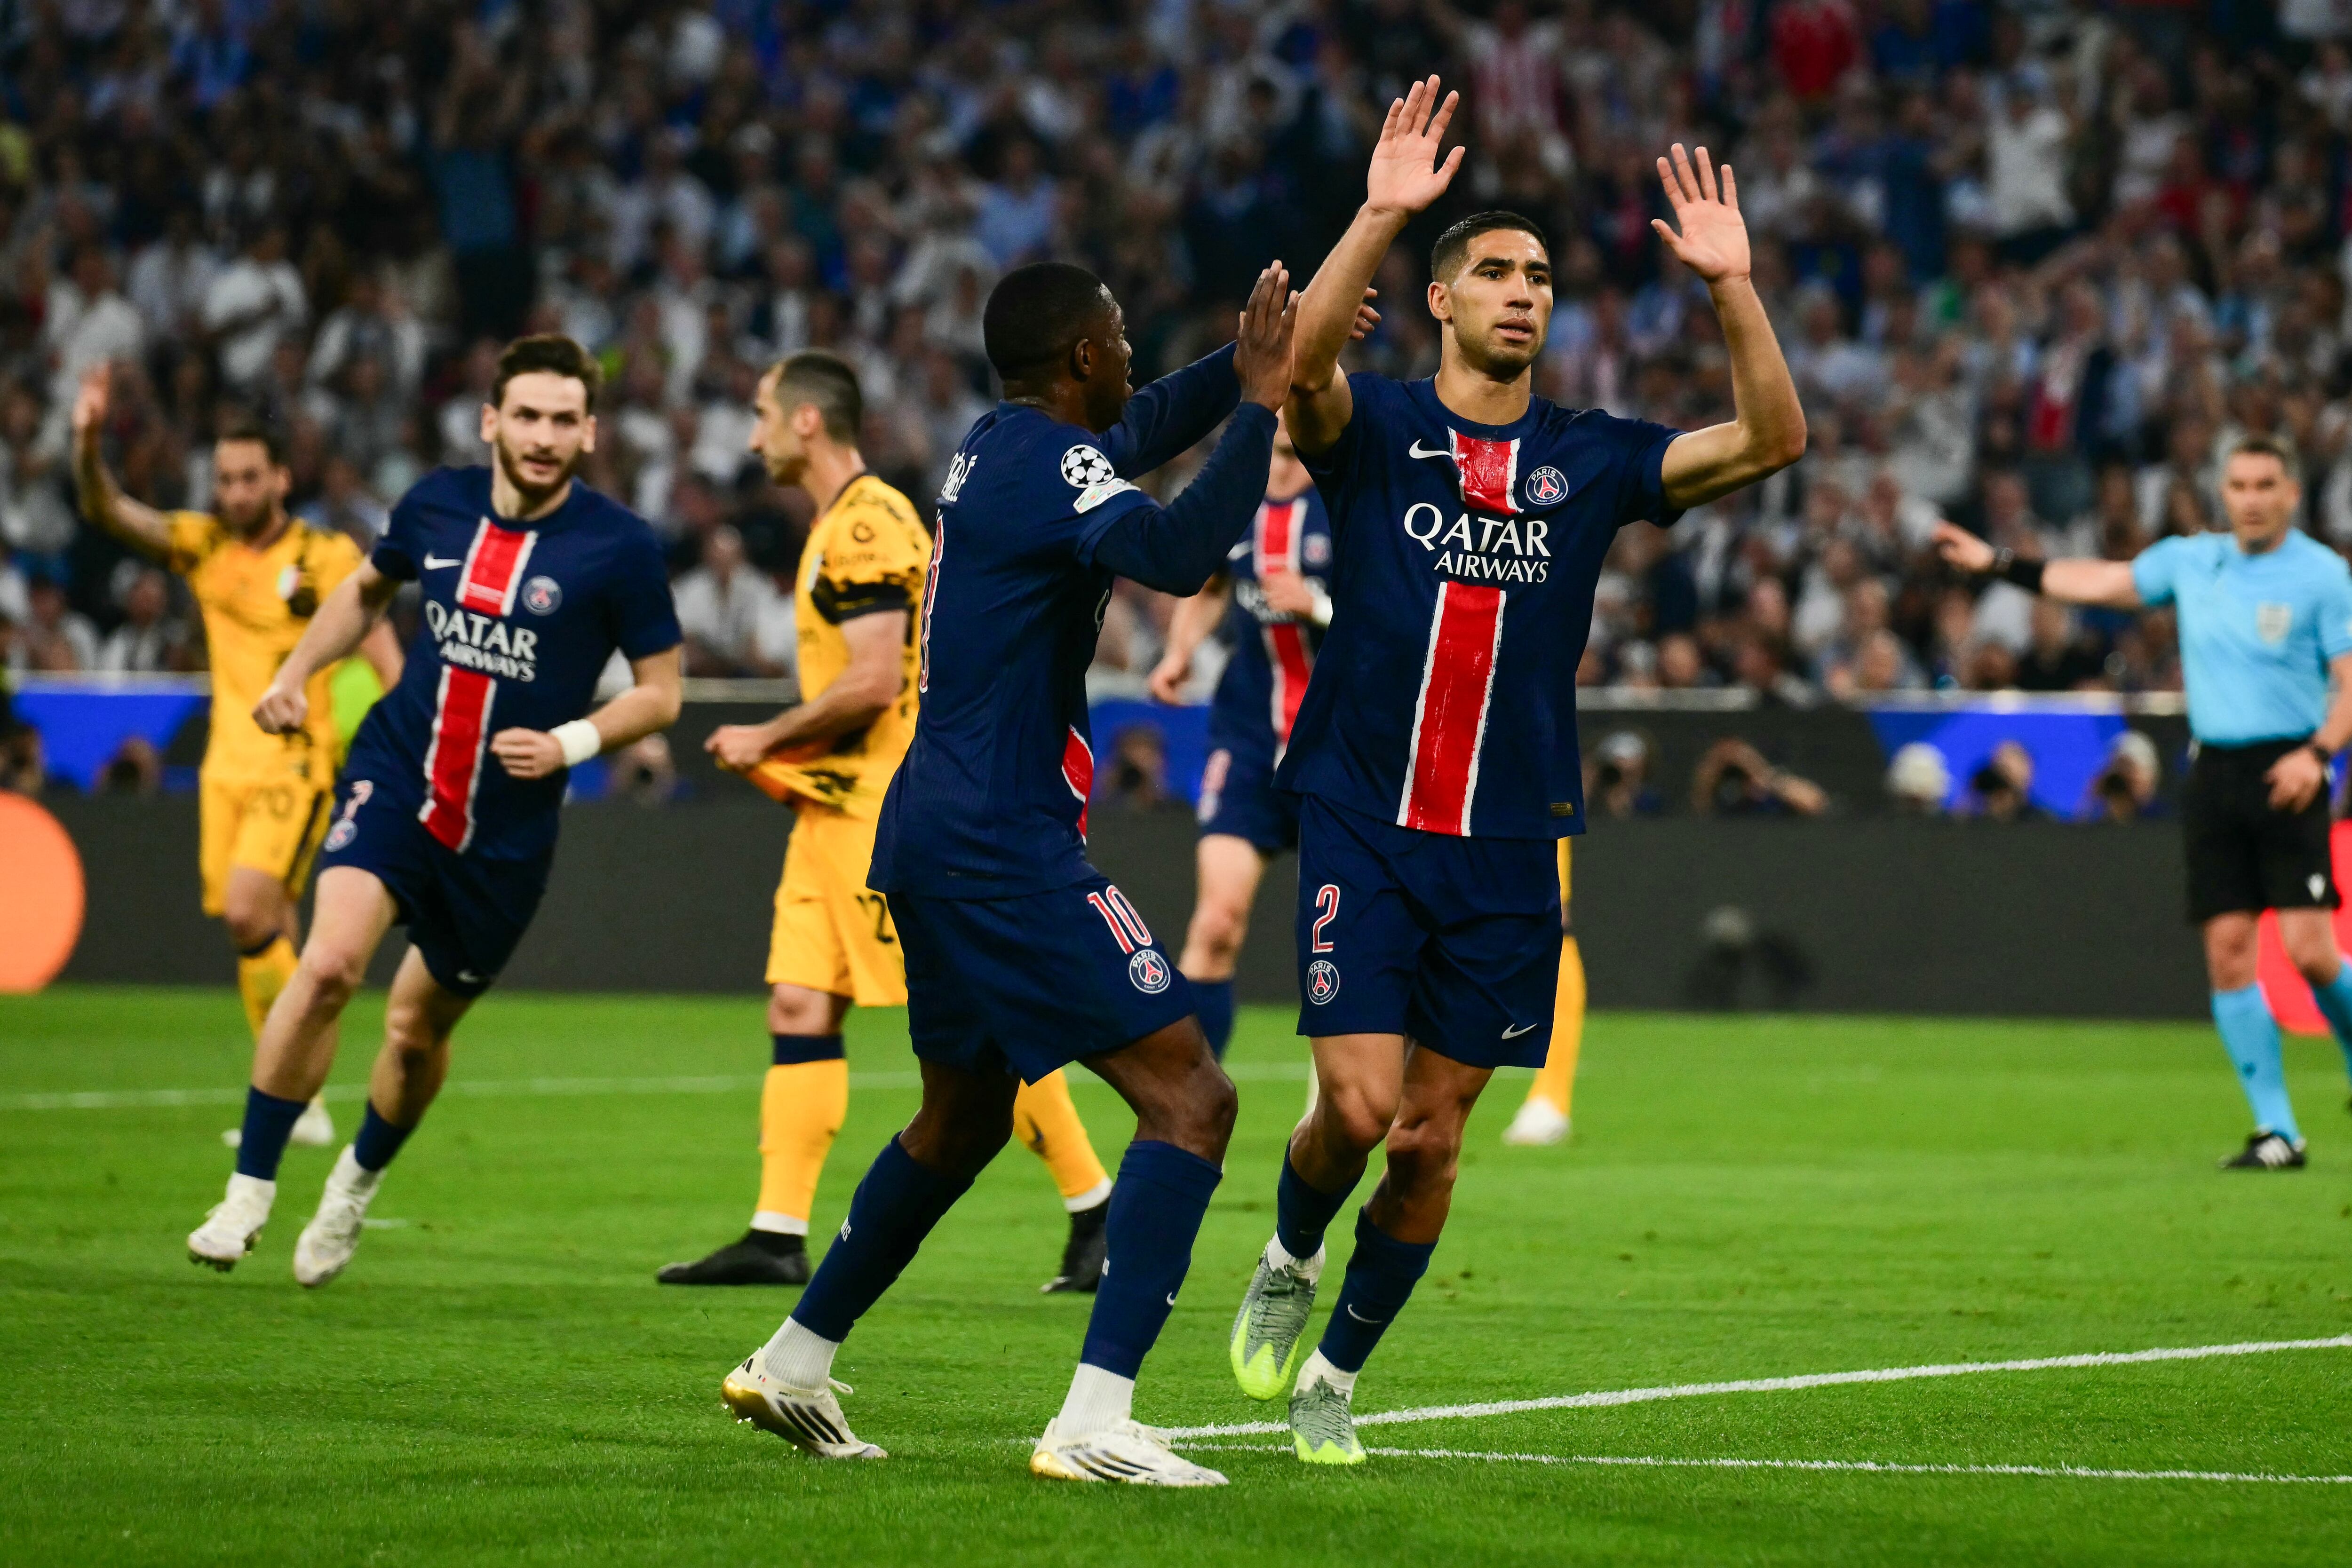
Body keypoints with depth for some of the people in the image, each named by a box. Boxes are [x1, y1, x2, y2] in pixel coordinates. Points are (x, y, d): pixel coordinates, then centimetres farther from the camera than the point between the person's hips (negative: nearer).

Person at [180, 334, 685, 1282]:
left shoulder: (618, 548, -9)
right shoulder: (437, 504, 0)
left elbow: (660, 690, -2)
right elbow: (368, 588, 22)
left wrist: (570, 743, -18)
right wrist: (296, 672, 10)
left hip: (508, 829, -1)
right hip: (394, 777, 1)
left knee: (419, 1028, 11)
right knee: (329, 962, -23)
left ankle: (357, 1184, 42)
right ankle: (248, 1193, -13)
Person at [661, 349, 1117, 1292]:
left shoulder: (866, 525, -15)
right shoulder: (838, 526, 18)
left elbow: (874, 682, -22)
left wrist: (766, 741, -11)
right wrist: (785, 754, 16)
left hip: (888, 811, -10)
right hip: (841, 810, 10)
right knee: (800, 1008, 4)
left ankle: (1096, 1207, 0)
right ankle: (779, 1236, 3)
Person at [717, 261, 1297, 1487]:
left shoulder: (997, 445, 15)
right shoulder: (1051, 460, -14)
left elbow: (1142, 430, 34)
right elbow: (1176, 553, -32)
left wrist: (1253, 365, 21)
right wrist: (1259, 402, -25)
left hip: (931, 835, 10)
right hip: (1004, 844, -10)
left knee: (964, 1114, 28)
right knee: (1190, 1098, -12)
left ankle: (793, 1363, 34)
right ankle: (1093, 1421, -21)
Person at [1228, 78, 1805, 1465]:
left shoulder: (1590, 458, 8)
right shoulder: (1374, 428, 0)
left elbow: (1773, 440, -2)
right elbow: (1299, 362, -23)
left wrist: (1733, 285, -15)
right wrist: (1381, 216, -33)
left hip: (1510, 846, 3)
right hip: (1365, 824, -3)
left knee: (1432, 1140, 4)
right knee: (1360, 1105, -13)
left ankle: (1335, 1375, 23)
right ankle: (1291, 1259, 20)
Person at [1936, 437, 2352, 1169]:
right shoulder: (2191, 560, 12)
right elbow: (2099, 583, 22)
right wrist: (1998, 564, 22)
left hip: (2285, 775, -5)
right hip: (2213, 772, 5)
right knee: (2227, 949, -2)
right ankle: (2277, 1131, 2)